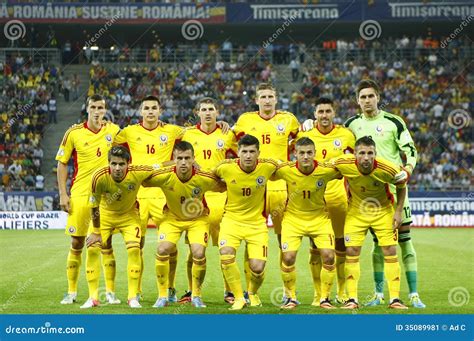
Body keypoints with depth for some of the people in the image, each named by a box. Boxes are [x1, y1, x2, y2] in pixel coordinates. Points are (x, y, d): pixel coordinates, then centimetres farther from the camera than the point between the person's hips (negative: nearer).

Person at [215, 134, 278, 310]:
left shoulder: (267, 167, -14)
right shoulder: (226, 168, -14)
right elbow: (212, 175, 10)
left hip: (257, 222, 0)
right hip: (232, 218, 0)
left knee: (258, 268, -9)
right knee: (226, 255, -26)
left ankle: (253, 292, 28)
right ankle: (239, 298, -7)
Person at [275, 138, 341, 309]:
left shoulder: (327, 170, -20)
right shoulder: (285, 170, -20)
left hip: (319, 217, 0)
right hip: (293, 217, 0)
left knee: (329, 256, -12)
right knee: (288, 257, -12)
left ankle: (324, 298, 8)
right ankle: (291, 297, 12)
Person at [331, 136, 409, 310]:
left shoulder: (388, 169, -29)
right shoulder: (344, 164, -28)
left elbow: (402, 185, -7)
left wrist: (399, 211, -9)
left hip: (383, 211, -1)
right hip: (356, 211, 1)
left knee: (390, 252, -6)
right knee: (351, 252, -6)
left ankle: (395, 299, 0)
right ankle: (352, 299, 1)